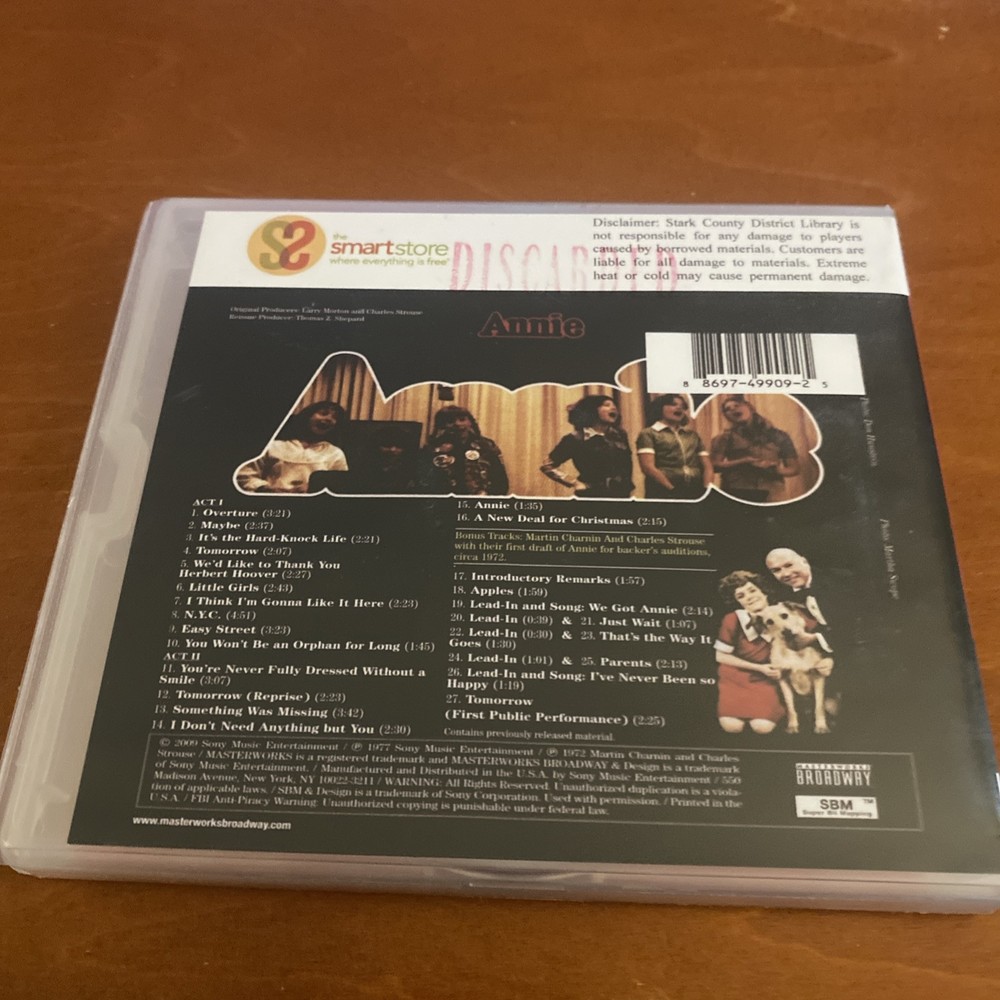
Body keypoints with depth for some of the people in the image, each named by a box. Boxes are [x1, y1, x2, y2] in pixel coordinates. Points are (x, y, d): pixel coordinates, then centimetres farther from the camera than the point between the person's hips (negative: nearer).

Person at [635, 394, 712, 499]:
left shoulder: (693, 435, 21)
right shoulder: (648, 434, 5)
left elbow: (707, 466, 16)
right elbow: (648, 467, -9)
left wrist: (706, 490, -3)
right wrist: (673, 490, -15)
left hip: (695, 492, 5)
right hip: (664, 493, -5)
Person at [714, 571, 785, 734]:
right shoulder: (733, 620, -17)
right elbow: (720, 656, -7)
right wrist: (758, 668, -10)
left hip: (767, 679, 1)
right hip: (736, 677, -1)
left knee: (763, 727, -22)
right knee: (733, 727, -23)